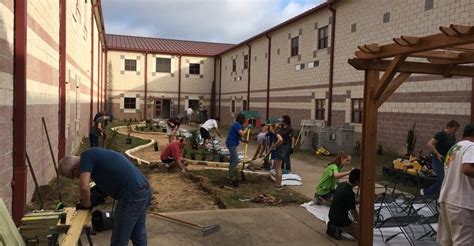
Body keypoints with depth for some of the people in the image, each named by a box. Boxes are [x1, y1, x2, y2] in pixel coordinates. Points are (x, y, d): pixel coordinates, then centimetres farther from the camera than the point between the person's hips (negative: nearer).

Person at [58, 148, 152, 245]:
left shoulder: (86, 156, -5)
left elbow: (84, 187, -17)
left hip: (132, 196, -10)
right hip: (144, 191, 10)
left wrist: (87, 205, 2)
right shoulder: (94, 155, 22)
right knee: (139, 236, 23)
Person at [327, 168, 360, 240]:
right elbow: (353, 211, -13)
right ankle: (335, 230, -3)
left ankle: (333, 225, 12)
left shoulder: (342, 185, 1)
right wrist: (358, 223, 5)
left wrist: (355, 219, 19)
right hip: (340, 220, -9)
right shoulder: (350, 193, -27)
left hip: (332, 215, 9)